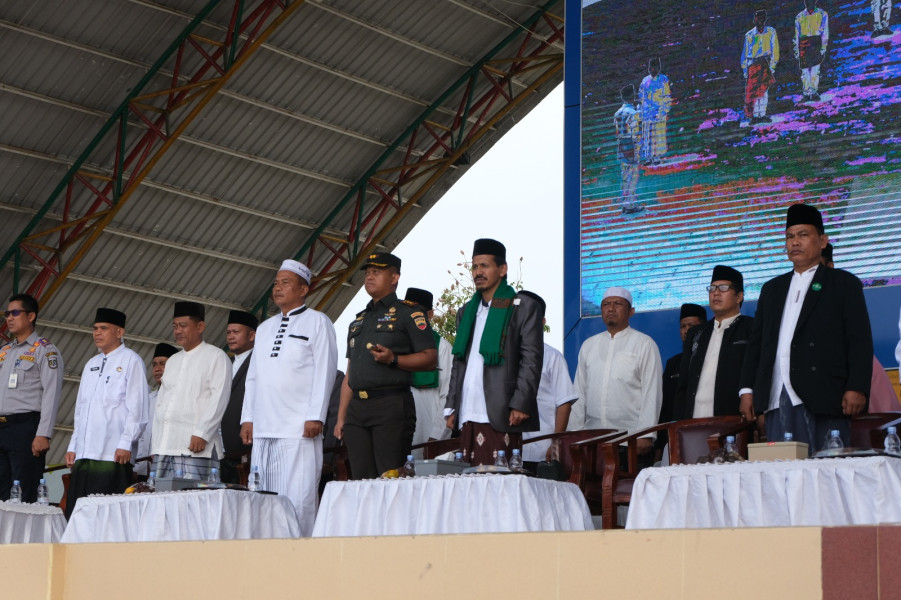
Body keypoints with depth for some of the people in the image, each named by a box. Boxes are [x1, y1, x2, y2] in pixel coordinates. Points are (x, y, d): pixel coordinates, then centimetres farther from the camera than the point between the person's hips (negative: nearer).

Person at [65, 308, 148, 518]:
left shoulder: (131, 361, 0)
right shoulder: (91, 364, 21)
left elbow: (136, 408, -7)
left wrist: (126, 444, -14)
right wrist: (73, 446, 17)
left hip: (113, 454, -7)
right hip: (84, 454, 7)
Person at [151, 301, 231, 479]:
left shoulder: (216, 357, 3)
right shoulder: (172, 361, 24)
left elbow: (219, 399, -8)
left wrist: (202, 434, -17)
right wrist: (155, 443, 14)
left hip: (195, 446, -7)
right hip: (163, 447, 7)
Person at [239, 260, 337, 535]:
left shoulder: (317, 322, 4)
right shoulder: (265, 328, 23)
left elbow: (325, 371, -4)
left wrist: (316, 417, -12)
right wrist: (247, 417, 13)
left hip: (299, 430, -6)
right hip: (262, 429, 6)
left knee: (298, 497, -10)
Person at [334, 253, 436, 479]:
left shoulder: (408, 312, 4)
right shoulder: (359, 320, 24)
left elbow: (430, 359, -5)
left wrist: (393, 359, -19)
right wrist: (341, 417, 16)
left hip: (391, 404, -6)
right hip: (357, 408, 6)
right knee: (361, 479, 2)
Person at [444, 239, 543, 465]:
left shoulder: (524, 307, 3)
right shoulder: (466, 311, 22)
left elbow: (532, 360, -4)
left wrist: (520, 405, -13)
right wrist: (451, 407, 13)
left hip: (500, 417, -6)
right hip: (468, 417, 6)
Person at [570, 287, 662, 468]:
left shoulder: (644, 344, 5)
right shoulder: (589, 345, 18)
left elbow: (651, 392, -2)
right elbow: (579, 391, 17)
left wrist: (645, 436, -10)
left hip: (631, 440, -4)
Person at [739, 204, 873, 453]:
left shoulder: (844, 284, 10)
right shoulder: (771, 289, 25)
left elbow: (860, 340, 0)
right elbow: (756, 342, 20)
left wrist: (857, 388, -12)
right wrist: (747, 389, 9)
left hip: (824, 398, -4)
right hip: (778, 399, 4)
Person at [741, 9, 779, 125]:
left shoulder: (771, 32, 7)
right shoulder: (749, 35, 9)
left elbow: (774, 50, 5)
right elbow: (745, 53, 12)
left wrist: (772, 65, -3)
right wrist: (745, 69, 7)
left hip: (765, 63, 0)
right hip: (752, 65, 0)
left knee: (763, 89, -5)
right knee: (750, 90, -6)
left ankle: (761, 115, -1)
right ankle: (752, 115, -3)